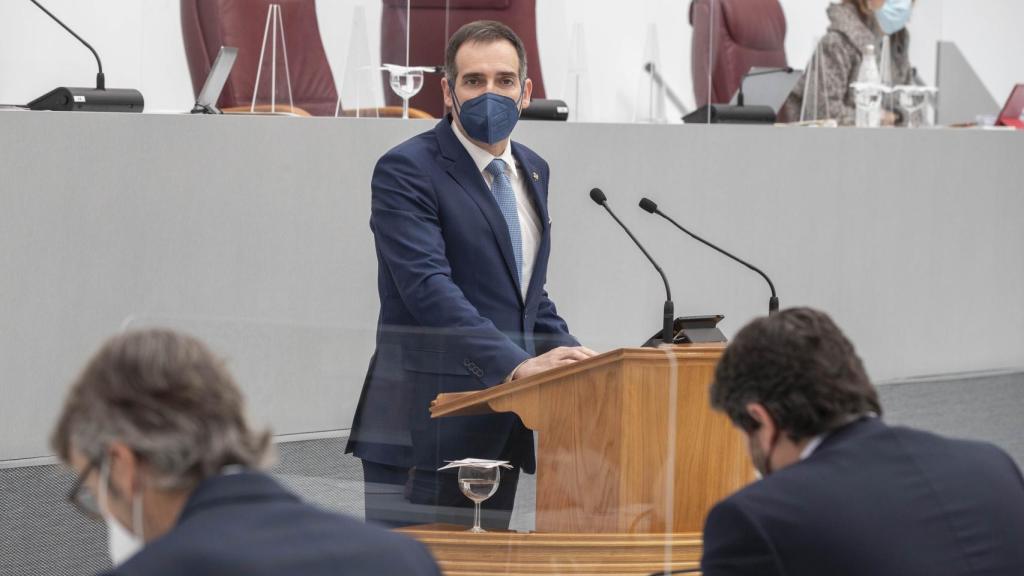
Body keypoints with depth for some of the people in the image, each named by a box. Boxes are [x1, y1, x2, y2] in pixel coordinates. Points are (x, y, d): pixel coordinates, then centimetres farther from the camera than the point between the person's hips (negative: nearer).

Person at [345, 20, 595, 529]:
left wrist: (568, 357, 5)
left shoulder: (531, 172, 16)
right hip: (428, 427, -7)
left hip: (500, 427, 7)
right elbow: (428, 286, -22)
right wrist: (518, 363, -31)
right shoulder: (406, 171, -10)